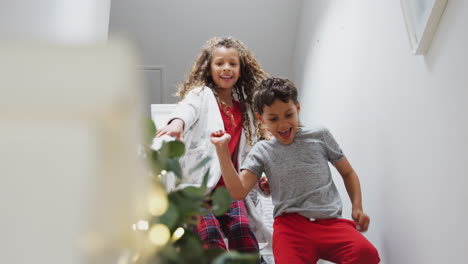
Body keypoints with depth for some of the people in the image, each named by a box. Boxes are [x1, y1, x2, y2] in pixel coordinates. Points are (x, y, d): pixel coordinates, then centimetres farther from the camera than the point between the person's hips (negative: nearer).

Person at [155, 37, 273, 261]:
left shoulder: (245, 108, 21)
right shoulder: (200, 94, 7)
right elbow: (187, 109, -17)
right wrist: (177, 123, -41)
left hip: (229, 188, 4)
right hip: (196, 184, -3)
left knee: (242, 228, -23)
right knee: (209, 234, -26)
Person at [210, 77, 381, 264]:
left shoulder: (320, 136, 12)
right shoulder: (262, 151, 12)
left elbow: (348, 173, 21)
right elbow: (238, 191, 0)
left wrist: (357, 207, 6)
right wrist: (222, 149, -3)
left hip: (330, 222, 0)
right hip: (290, 224, 0)